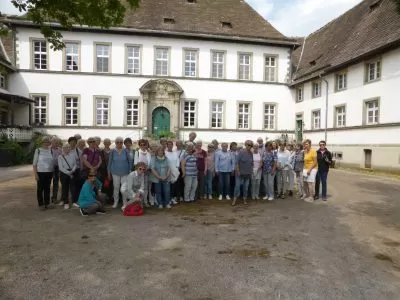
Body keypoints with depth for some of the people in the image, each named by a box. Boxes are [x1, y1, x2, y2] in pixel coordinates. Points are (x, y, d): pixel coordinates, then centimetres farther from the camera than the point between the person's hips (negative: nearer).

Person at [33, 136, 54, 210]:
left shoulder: (51, 150, 4)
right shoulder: (38, 150, -4)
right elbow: (34, 163, -4)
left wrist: (53, 171, 3)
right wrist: (35, 173, -9)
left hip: (49, 172, 3)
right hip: (40, 172, -3)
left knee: (47, 188, 12)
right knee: (40, 188, 4)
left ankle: (47, 203, 23)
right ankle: (40, 204, 14)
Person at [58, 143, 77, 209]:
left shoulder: (72, 155, 4)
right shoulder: (60, 156, -2)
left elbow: (75, 165, 4)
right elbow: (61, 167, -8)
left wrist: (72, 171, -13)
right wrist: (68, 173, -14)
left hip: (72, 173, 2)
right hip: (64, 173, -1)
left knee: (73, 187, -1)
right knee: (65, 188, 2)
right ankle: (66, 202, 14)